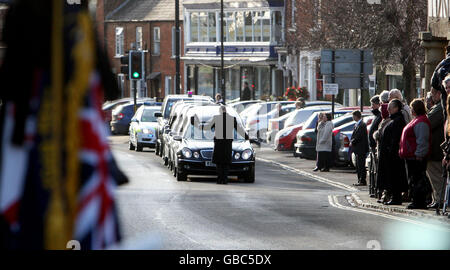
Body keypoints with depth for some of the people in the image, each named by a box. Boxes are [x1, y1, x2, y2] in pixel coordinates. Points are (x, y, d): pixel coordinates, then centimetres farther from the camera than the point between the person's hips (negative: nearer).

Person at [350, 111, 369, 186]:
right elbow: (354, 135, 20)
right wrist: (352, 141, 4)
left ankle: (362, 181, -6)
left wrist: (352, 142, -10)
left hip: (361, 149, -10)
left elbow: (358, 136, -19)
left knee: (361, 165, -8)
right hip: (357, 149, 10)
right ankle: (360, 180, 18)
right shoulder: (357, 124, 15)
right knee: (358, 166, 13)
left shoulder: (362, 125, -15)